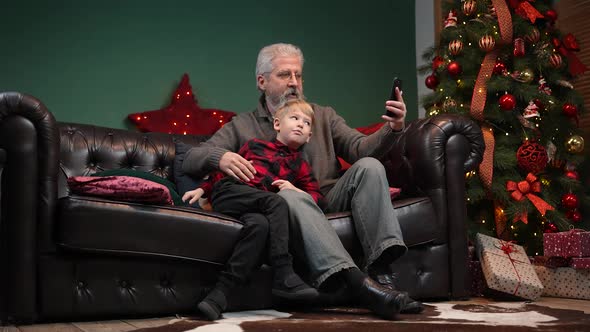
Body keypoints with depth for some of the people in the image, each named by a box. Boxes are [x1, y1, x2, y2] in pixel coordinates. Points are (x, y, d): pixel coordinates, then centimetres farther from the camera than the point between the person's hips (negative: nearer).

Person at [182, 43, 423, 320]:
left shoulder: (323, 116, 23)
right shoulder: (242, 126, 16)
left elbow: (360, 148, 6)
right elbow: (190, 159, 7)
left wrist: (392, 129, -16)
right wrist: (220, 157, -18)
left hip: (329, 199, 3)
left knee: (369, 166, -23)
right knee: (289, 195, -37)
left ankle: (378, 271, -33)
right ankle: (356, 281, -49)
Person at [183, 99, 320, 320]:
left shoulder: (300, 166, 27)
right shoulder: (255, 145, 26)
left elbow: (317, 196, 17)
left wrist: (295, 190, -2)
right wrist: (202, 189, 17)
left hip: (256, 207, 2)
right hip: (228, 191, -2)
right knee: (277, 203, -31)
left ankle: (220, 293, -36)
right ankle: (284, 276, -37)